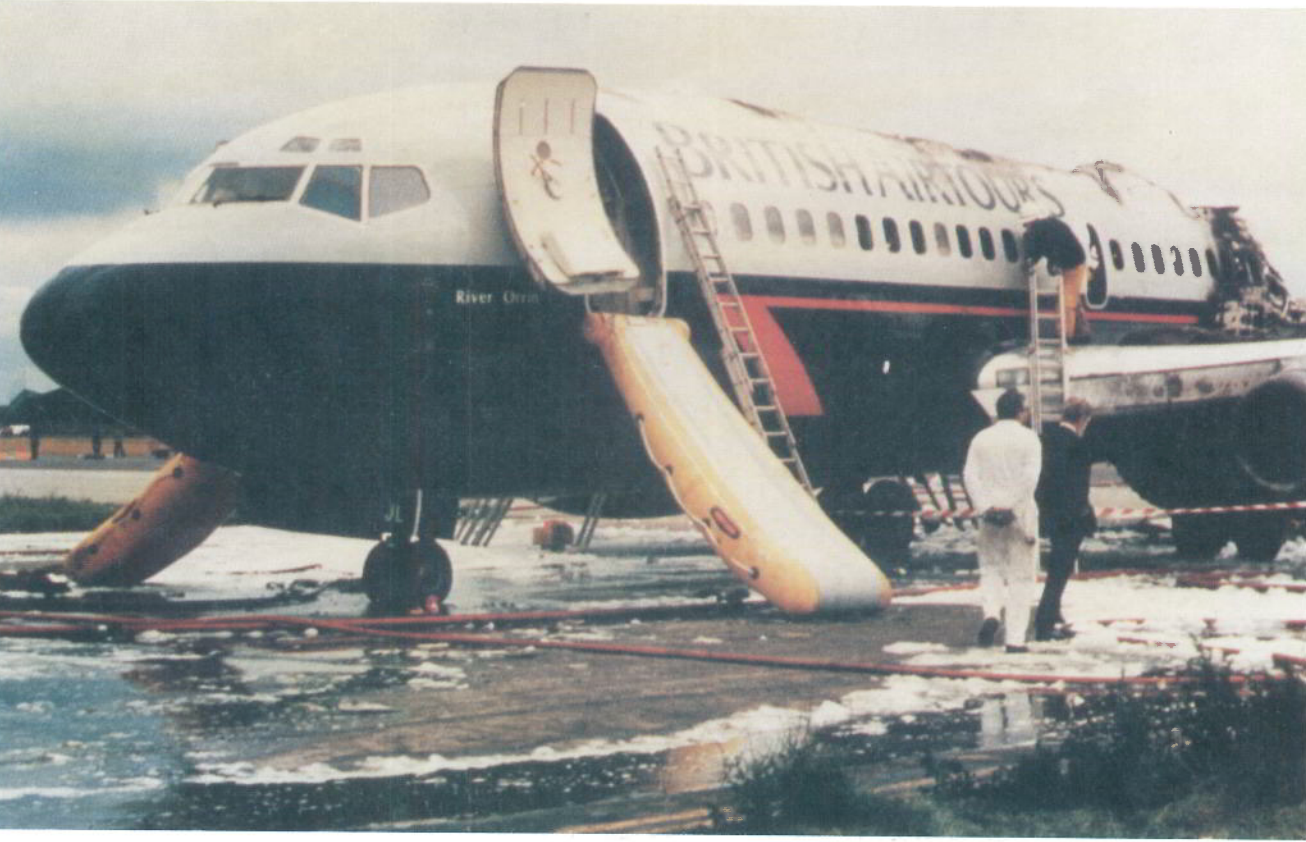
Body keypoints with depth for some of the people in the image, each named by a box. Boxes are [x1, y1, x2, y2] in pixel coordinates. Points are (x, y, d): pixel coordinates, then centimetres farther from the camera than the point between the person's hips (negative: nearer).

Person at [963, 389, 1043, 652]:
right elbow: (1030, 476, -15)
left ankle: (991, 613, -10)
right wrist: (1014, 507, -13)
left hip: (989, 515, 3)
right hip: (1020, 513, -3)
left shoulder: (981, 438, 6)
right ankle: (1015, 638, 1)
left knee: (991, 569, 16)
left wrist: (985, 507, -8)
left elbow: (969, 475, -3)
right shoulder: (1028, 438, -4)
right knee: (1021, 576, 4)